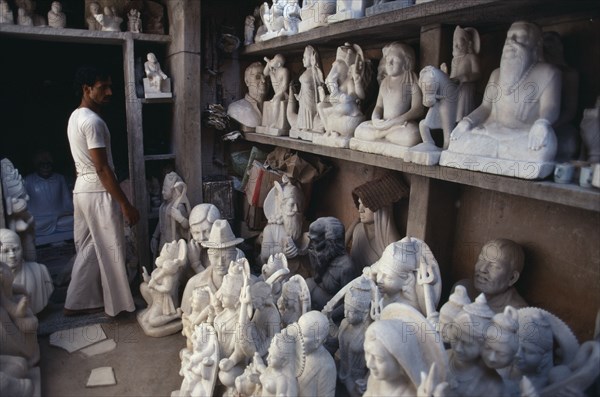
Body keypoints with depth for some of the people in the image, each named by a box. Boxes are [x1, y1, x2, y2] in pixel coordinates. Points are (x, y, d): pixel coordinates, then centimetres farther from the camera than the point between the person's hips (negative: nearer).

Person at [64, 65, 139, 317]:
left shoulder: (76, 117, 13)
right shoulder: (92, 121, -19)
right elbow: (102, 169, -22)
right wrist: (126, 204, -20)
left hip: (82, 190, 10)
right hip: (98, 193, -10)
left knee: (88, 248, 16)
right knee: (111, 250, 2)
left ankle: (77, 302, 24)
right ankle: (118, 303, 15)